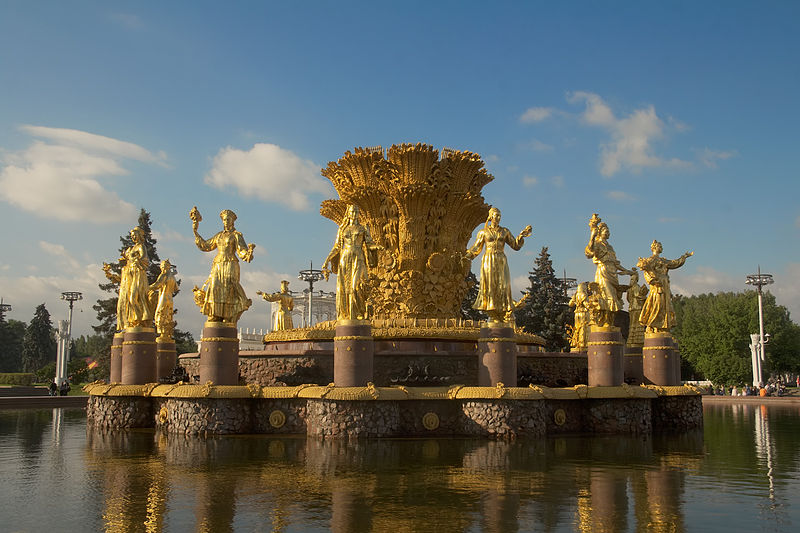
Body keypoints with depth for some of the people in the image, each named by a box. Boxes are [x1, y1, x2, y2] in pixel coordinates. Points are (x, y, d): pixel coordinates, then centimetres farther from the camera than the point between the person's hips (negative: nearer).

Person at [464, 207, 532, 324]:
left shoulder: (505, 231, 12)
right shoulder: (483, 232, 8)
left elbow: (515, 246, 13)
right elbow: (476, 249, 8)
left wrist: (521, 235, -1)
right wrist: (464, 256, -3)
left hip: (501, 261, 2)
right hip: (488, 261, -2)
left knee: (502, 286, -6)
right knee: (489, 286, -8)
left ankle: (500, 316, -6)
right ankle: (492, 314, -6)